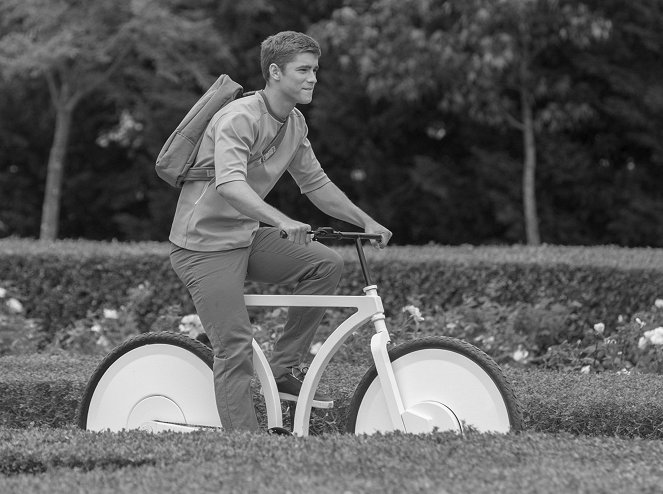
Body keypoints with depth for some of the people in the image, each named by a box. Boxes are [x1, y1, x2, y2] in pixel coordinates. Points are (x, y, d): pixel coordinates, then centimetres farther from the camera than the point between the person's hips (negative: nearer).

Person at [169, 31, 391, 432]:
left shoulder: (295, 124, 6)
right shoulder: (239, 118, -21)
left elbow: (316, 183, 18)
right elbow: (229, 183, -37)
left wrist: (366, 221, 10)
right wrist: (282, 221, -50)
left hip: (247, 234, 8)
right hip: (206, 244, -8)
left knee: (327, 264, -9)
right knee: (237, 348, -15)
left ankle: (285, 369, 0)